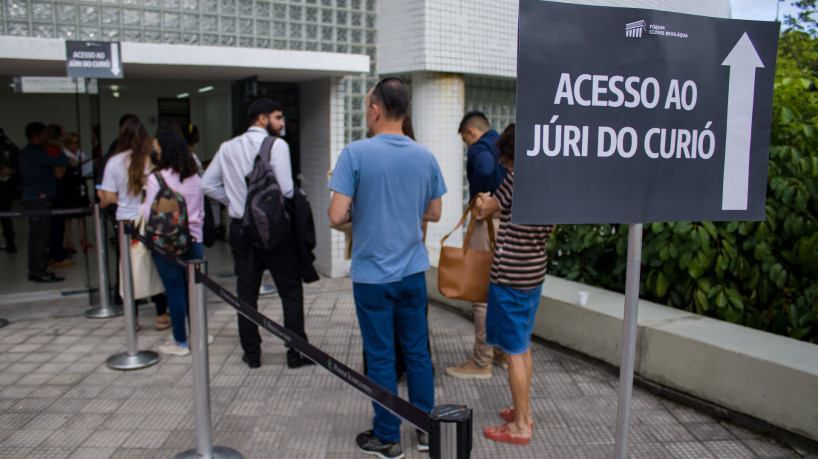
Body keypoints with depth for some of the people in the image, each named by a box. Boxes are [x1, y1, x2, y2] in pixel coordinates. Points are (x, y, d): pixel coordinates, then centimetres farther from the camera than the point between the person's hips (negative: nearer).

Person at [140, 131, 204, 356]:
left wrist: (140, 205, 10)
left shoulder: (157, 179, -12)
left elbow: (150, 214, -10)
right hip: (194, 240, 5)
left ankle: (180, 342, 13)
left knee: (175, 292, 3)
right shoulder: (195, 178, 6)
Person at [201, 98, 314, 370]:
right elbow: (286, 189, -18)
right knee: (291, 292, 6)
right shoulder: (276, 145, -10)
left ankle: (251, 354, 20)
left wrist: (234, 201, 13)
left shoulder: (227, 148, 7)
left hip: (240, 227, 5)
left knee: (246, 293, 12)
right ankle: (296, 354, 11)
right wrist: (297, 197, 3)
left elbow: (208, 184, 9)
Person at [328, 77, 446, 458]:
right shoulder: (425, 156, 1)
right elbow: (434, 213, 9)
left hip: (372, 275, -4)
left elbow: (337, 215, -17)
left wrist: (359, 209, 4)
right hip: (413, 271, 4)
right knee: (418, 352, 15)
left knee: (381, 358, 8)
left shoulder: (355, 154, -13)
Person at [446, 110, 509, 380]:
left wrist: (476, 201, -16)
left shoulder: (479, 148, -9)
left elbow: (485, 168, -31)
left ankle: (481, 363, 7)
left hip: (489, 222, -9)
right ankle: (503, 352, 29)